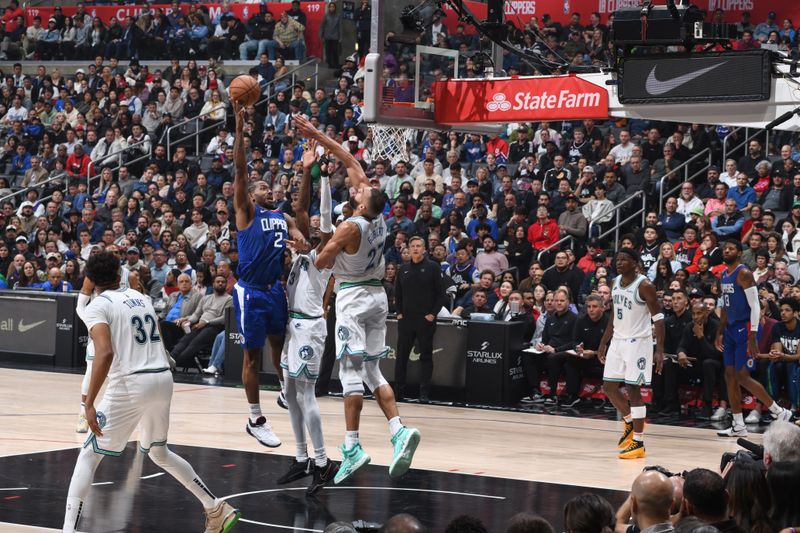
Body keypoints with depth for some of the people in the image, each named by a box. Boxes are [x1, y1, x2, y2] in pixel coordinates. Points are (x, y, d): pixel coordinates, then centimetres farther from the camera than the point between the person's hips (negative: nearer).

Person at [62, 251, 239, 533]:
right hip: (163, 378, 7)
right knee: (158, 452, 27)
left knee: (89, 456, 3)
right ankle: (218, 510, 29)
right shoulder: (140, 297, 17)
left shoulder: (97, 307, -5)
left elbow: (105, 353, -20)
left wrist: (89, 404, -22)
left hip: (130, 383, -6)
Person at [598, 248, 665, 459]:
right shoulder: (616, 282, 7)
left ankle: (638, 443, 0)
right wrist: (604, 343, 16)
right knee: (609, 386, 8)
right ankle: (630, 422, 30)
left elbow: (658, 318, -15)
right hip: (618, 340, 7)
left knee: (633, 389, -6)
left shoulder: (644, 286, -15)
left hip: (637, 341, -7)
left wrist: (660, 350, -22)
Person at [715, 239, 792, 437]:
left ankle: (779, 412, 2)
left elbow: (755, 306, -17)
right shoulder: (723, 275, 13)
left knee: (743, 376, -10)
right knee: (730, 376, 6)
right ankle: (739, 426, 10)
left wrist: (752, 337, -22)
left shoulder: (744, 273, -14)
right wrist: (720, 333, 19)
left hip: (745, 329, -9)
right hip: (731, 330, 9)